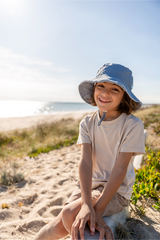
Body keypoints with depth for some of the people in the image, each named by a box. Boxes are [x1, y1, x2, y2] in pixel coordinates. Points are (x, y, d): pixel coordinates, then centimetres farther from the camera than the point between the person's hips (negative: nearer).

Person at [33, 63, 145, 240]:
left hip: (116, 190, -3)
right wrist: (87, 204, -28)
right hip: (89, 184, 3)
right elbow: (85, 162, -15)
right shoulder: (87, 123, -4)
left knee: (70, 214, -25)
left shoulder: (133, 125, -16)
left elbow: (120, 169, -19)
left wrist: (97, 210, -23)